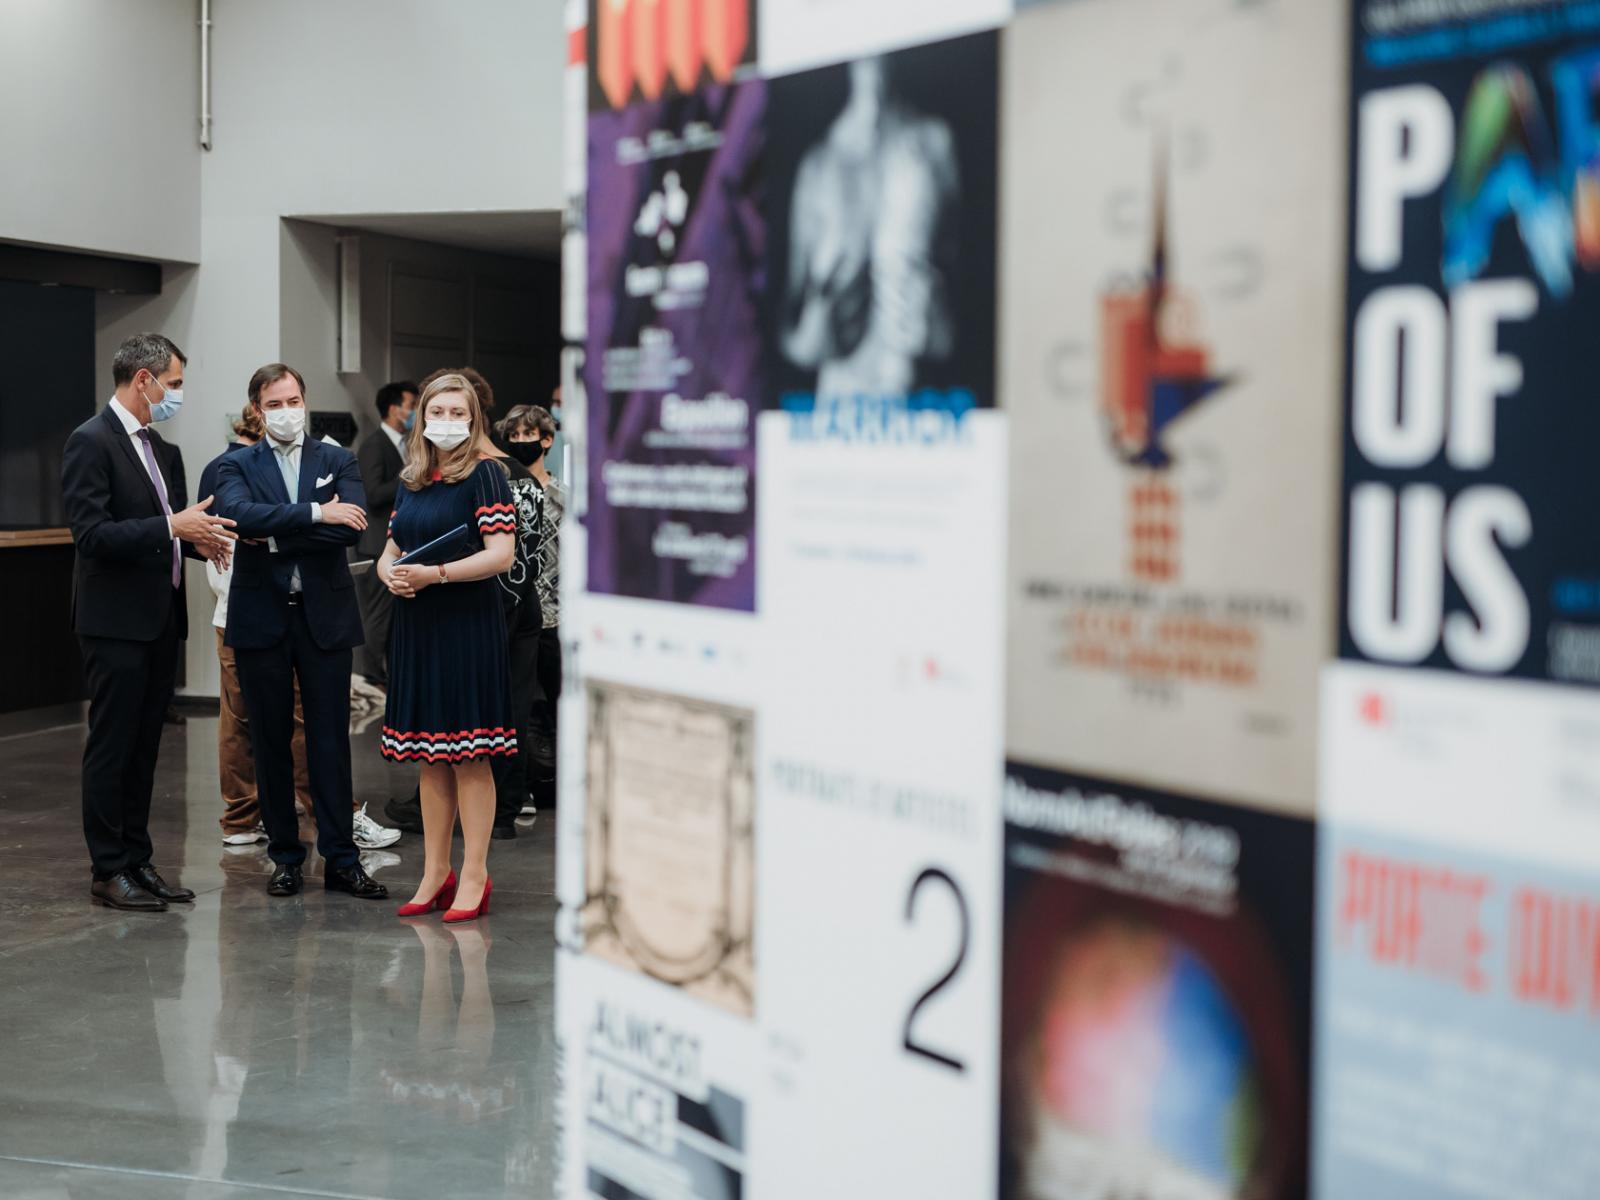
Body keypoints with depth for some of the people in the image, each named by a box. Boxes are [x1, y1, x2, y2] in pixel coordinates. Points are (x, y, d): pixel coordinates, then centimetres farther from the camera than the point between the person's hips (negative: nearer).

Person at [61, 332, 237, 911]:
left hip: (160, 619, 8)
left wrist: (197, 537, 2)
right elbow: (91, 534, -20)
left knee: (144, 747, 13)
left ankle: (137, 859, 21)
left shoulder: (160, 448, 15)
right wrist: (172, 527, -24)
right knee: (111, 748, -1)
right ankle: (108, 871, 6)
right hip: (116, 621, -8)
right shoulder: (91, 441, -12)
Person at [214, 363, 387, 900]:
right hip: (261, 618, 0)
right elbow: (239, 515, -18)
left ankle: (340, 858, 6)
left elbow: (350, 527, -10)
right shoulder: (237, 466, 4)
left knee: (331, 738, 1)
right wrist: (316, 513, -22)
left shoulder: (338, 462, 7)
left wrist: (276, 535, -13)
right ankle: (285, 856, 16)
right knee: (271, 741, 6)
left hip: (324, 616, 0)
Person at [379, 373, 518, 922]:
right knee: (430, 757, 10)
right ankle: (435, 873, 17)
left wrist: (436, 574, -21)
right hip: (417, 626, 7)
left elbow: (501, 553, -15)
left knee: (469, 753, -5)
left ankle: (474, 876, 2)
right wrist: (390, 574, -2)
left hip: (467, 624, -7)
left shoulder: (484, 472, -6)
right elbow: (390, 550, 21)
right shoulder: (411, 480, 15)